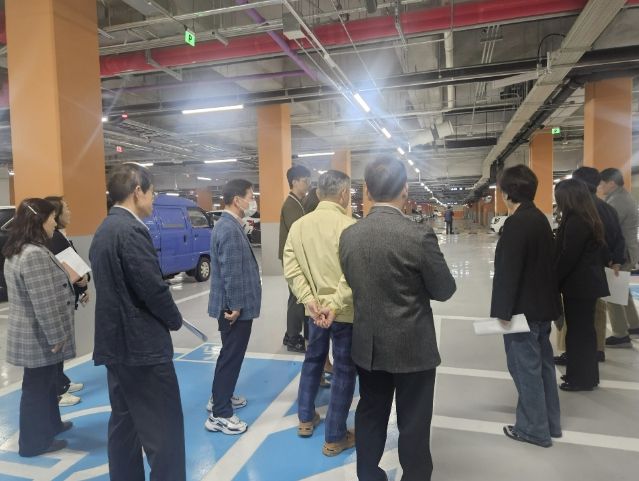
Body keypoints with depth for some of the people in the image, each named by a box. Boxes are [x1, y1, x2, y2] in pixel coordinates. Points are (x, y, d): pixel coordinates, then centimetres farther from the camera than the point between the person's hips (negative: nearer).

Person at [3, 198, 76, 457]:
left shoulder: (16, 251, 9)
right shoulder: (35, 254, -25)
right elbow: (45, 303, -26)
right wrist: (57, 336, -20)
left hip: (34, 335, 10)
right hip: (40, 338, -10)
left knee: (45, 384, 23)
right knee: (38, 388, 6)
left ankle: (49, 424, 40)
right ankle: (35, 441, 21)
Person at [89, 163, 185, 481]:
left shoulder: (104, 230, 12)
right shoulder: (132, 230, -18)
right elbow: (153, 287, -22)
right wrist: (175, 320, -3)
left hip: (115, 342, 10)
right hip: (142, 345, -10)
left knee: (124, 422, 18)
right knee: (163, 429, -1)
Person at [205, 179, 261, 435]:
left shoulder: (230, 225, 10)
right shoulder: (230, 229, -22)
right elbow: (230, 272, -24)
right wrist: (235, 306, -19)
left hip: (236, 305, 10)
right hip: (235, 306, -10)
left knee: (230, 354, 22)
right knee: (231, 356, 0)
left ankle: (220, 397, 37)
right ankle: (219, 414, 13)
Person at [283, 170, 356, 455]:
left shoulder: (299, 225, 0)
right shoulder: (349, 226, -18)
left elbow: (291, 269, -4)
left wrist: (309, 299, -7)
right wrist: (336, 305, -21)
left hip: (315, 308, 6)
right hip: (344, 311, -6)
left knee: (313, 360, 25)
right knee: (344, 370, 9)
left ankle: (306, 419, 40)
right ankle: (335, 438, 21)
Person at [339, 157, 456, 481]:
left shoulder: (348, 235, -6)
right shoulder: (419, 235, -20)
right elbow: (444, 290, -9)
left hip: (367, 344, 5)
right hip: (412, 347, -4)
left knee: (370, 415, 20)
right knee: (413, 424, 13)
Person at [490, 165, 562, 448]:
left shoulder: (516, 223, -20)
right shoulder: (540, 219, 10)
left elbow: (508, 270, -22)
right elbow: (543, 262, 15)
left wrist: (503, 309, -17)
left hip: (523, 308, -10)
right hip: (542, 305, 10)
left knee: (526, 368, 3)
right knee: (543, 363, 18)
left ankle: (534, 429, 16)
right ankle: (549, 423, 31)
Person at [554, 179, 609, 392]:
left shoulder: (574, 221, -19)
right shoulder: (589, 218, 11)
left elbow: (567, 257, -20)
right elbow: (597, 252, 16)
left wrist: (552, 281, -11)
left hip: (579, 284, -9)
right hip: (588, 282, 9)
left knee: (577, 331, 2)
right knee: (584, 330, 17)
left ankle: (582, 378, 13)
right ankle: (586, 375, 29)